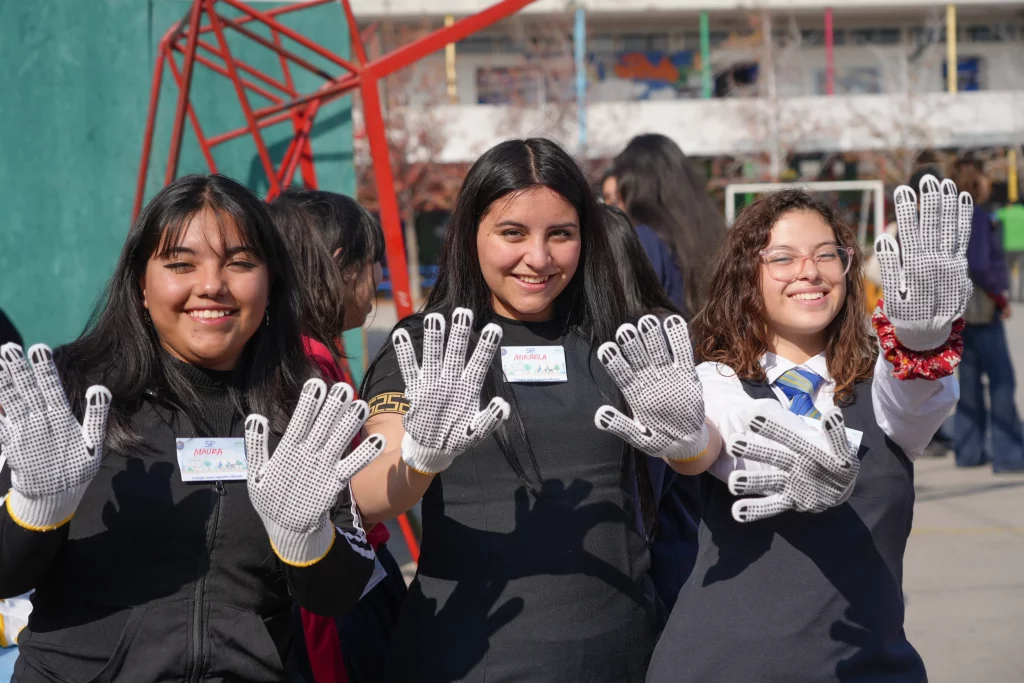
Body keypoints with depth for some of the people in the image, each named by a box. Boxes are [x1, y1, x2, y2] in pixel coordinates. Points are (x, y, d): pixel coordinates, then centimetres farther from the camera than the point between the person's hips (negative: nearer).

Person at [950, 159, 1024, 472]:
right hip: (981, 308, -9)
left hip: (963, 306, 9)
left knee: (971, 377, 13)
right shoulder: (977, 216, -16)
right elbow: (978, 264, -23)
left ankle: (969, 450, 18)